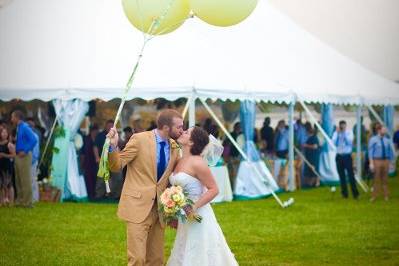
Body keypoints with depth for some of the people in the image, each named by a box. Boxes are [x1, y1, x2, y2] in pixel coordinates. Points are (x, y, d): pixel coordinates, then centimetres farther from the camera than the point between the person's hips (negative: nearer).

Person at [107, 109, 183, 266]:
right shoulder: (140, 139, -8)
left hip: (159, 209, 6)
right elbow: (117, 166, -6)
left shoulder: (174, 147, 8)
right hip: (138, 206, -6)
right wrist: (113, 146, -24)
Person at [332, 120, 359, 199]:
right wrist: (338, 133, -12)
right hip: (339, 156, 2)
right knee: (342, 175, 4)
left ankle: (355, 193, -3)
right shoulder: (336, 133, 6)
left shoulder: (349, 132, 2)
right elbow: (334, 142, -8)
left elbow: (350, 142, -13)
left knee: (351, 175, -7)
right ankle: (344, 193, 12)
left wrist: (344, 133, -15)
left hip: (347, 156, -2)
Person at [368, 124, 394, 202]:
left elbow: (390, 151, 13)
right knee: (376, 179, 1)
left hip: (385, 161, 3)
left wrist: (390, 162, 10)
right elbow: (370, 152, -6)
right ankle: (374, 196, 10)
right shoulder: (373, 140, -5)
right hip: (377, 161, -3)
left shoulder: (387, 140, 5)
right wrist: (371, 163, -11)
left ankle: (386, 196, 16)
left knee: (385, 179, 8)